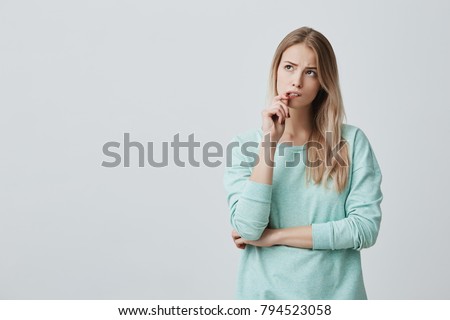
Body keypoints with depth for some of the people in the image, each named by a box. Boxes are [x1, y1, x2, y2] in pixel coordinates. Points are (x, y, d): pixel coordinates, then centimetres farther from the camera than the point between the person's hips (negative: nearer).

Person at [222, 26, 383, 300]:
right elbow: (248, 228, -16)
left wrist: (273, 236, -14)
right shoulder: (244, 144, -5)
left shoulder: (352, 141, -7)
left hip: (336, 293, 0)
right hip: (265, 293, 0)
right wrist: (270, 141, -19)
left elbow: (366, 227, -13)